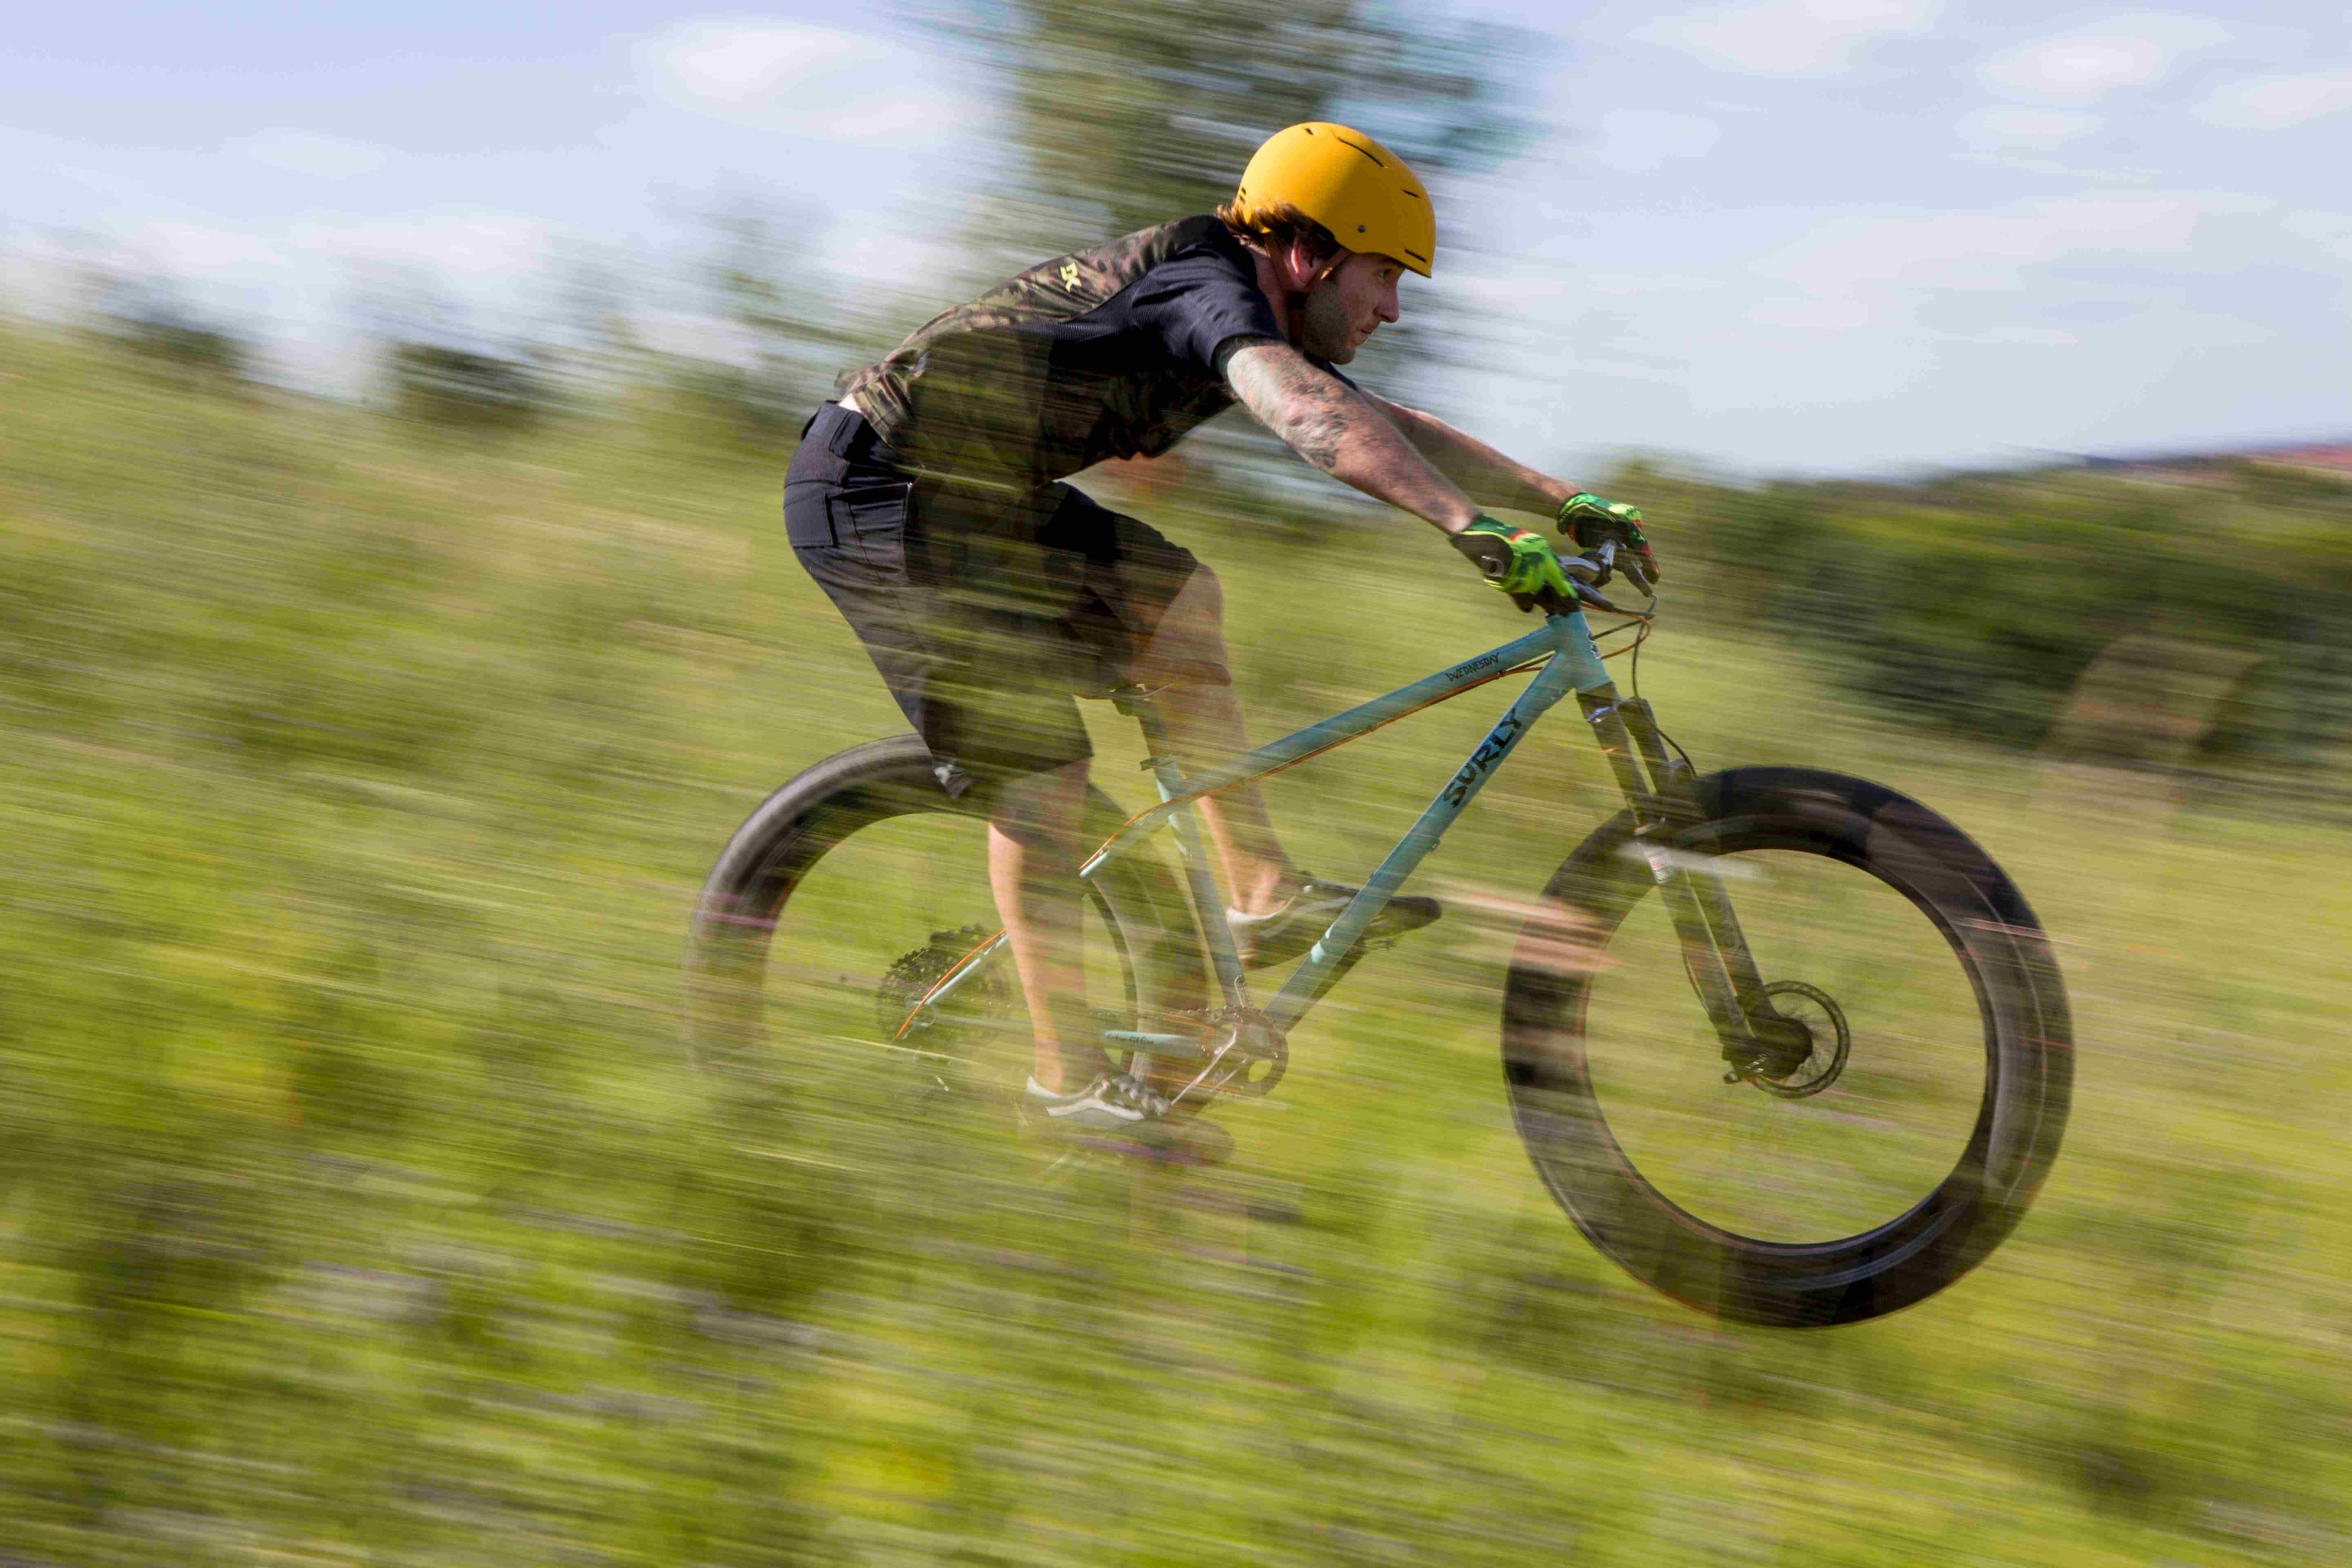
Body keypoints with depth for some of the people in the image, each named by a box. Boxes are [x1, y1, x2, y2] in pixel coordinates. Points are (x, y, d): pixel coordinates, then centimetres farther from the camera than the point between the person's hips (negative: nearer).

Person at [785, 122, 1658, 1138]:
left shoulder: (1249, 319, 9)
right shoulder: (1209, 288, -22)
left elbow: (1399, 431, 15)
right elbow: (1314, 416, -41)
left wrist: (1569, 505, 8)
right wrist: (1478, 530, -50)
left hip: (969, 487, 10)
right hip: (872, 489, -10)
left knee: (1178, 606, 4)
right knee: (1040, 763, -11)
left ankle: (1262, 896, 6)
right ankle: (1067, 1080, -4)